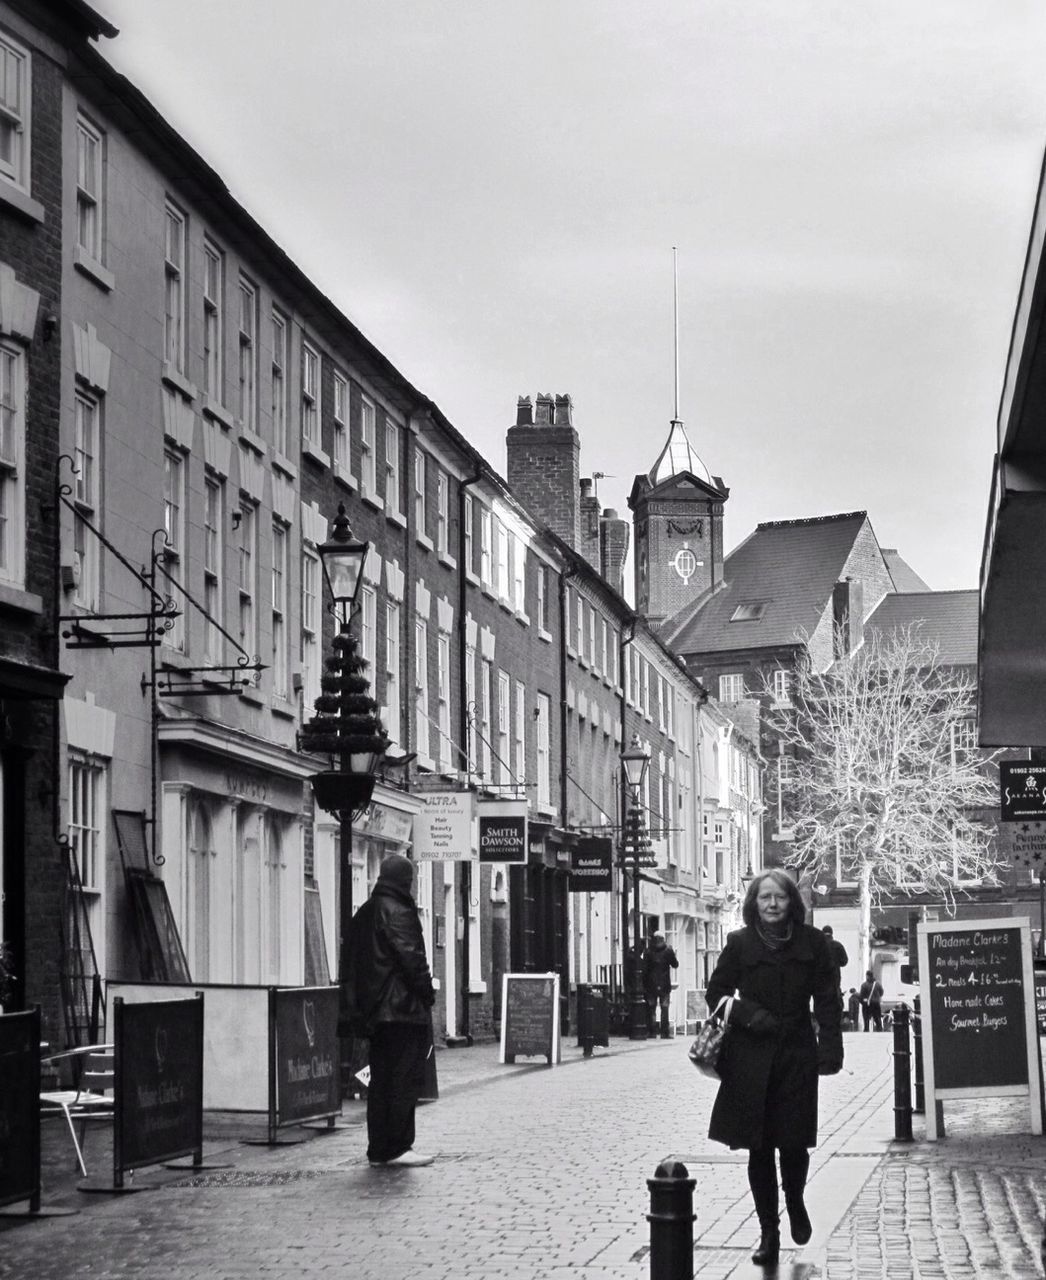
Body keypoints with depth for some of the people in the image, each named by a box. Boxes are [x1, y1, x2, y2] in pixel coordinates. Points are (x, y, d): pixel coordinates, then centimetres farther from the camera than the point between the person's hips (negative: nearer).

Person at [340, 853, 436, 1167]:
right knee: (405, 1078, -4)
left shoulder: (364, 914, 15)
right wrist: (427, 991, -5)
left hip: (373, 1009, 9)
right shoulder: (398, 912, -13)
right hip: (403, 1008, -9)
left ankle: (378, 1148, 13)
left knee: (380, 1079, 12)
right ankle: (396, 1148, -5)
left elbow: (352, 963, 17)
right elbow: (412, 957, -17)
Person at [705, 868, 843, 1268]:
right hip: (751, 1058, 0)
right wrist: (748, 1015, -10)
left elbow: (827, 999, 3)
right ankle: (768, 1232, 16)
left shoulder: (812, 942, 2)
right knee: (759, 1148, 3)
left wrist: (830, 1048, -6)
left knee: (795, 1142, -1)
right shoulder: (739, 944, 1)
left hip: (797, 1055, 0)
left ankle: (795, 1201, 32)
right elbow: (716, 993, 7)